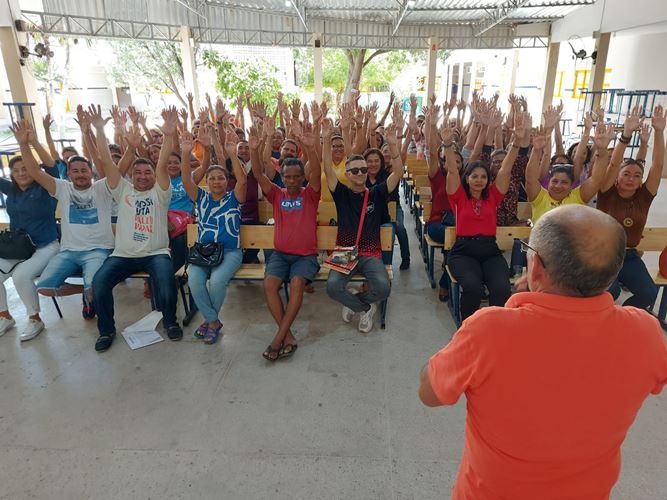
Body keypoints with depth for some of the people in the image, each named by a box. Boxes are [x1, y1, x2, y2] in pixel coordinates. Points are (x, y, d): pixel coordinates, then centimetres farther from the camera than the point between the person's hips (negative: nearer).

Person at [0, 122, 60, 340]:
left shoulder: (44, 188, -8)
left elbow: (52, 167, -23)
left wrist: (26, 144, -34)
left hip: (45, 247, -6)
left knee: (21, 275, -28)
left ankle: (35, 320, -7)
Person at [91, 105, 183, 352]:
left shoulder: (159, 193, 5)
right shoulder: (123, 190, 12)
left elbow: (162, 165, -10)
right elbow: (107, 161, 3)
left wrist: (168, 135, -24)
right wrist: (100, 130, -7)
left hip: (156, 253, -2)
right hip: (123, 254, 3)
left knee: (166, 279, -31)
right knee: (99, 281, -20)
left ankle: (170, 321, -3)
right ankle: (106, 329, 2)